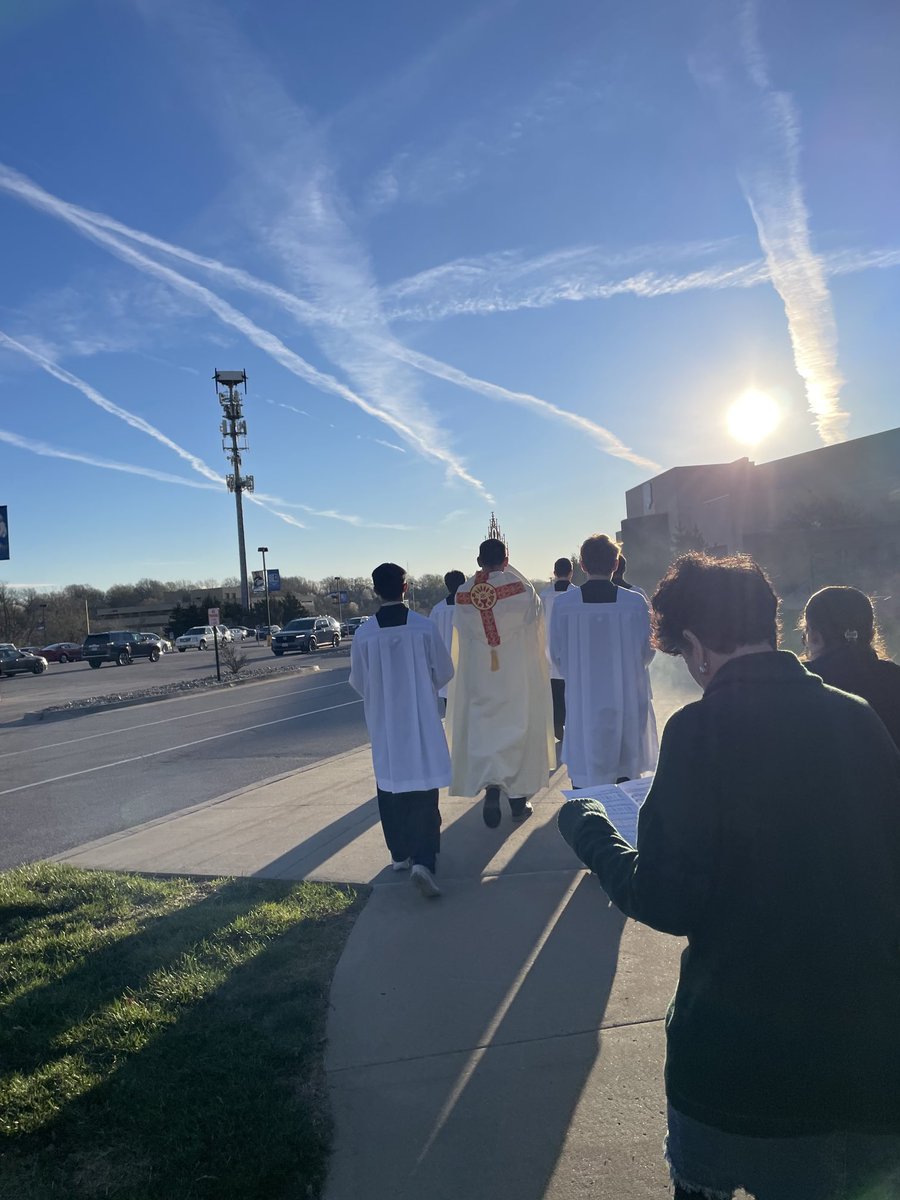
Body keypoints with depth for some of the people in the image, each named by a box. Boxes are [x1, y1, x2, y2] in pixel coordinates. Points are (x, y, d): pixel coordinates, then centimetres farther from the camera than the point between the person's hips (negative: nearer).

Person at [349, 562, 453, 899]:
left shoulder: (363, 634, -10)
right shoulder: (425, 627, -12)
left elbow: (358, 682, 2)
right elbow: (444, 672, -1)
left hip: (383, 725, 2)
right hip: (421, 722, -1)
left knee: (391, 788, 16)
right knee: (423, 792, 3)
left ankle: (399, 853, 27)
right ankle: (423, 861, -9)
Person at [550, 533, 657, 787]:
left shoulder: (563, 603, -10)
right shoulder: (636, 602, -10)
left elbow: (556, 655, 1)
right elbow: (647, 651, 1)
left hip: (582, 702, 0)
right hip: (627, 702, 0)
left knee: (584, 775, 8)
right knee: (625, 773, 13)